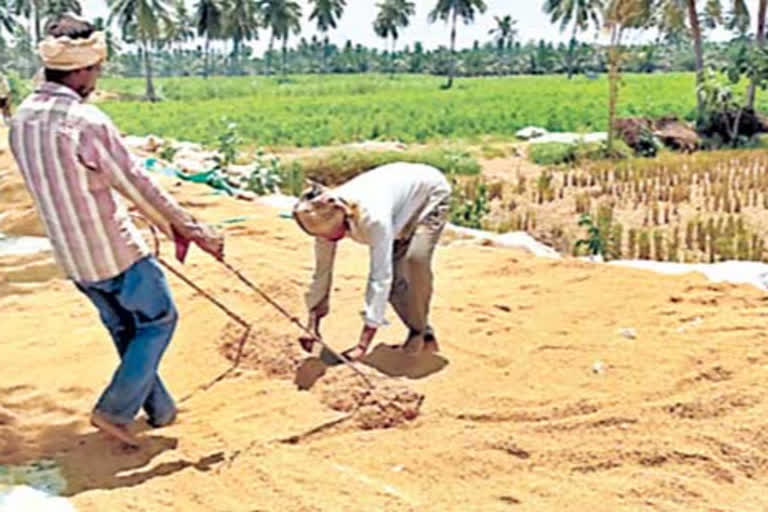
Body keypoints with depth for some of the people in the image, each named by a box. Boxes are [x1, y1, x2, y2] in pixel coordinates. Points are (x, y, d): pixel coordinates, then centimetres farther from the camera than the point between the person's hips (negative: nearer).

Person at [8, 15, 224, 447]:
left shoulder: (22, 119, 1)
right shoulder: (86, 120, -24)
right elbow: (138, 183, -18)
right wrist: (192, 228, -7)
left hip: (71, 255, 8)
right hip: (114, 250, -8)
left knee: (125, 329, 22)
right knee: (159, 319, 13)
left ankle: (161, 410, 34)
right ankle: (116, 409, 11)